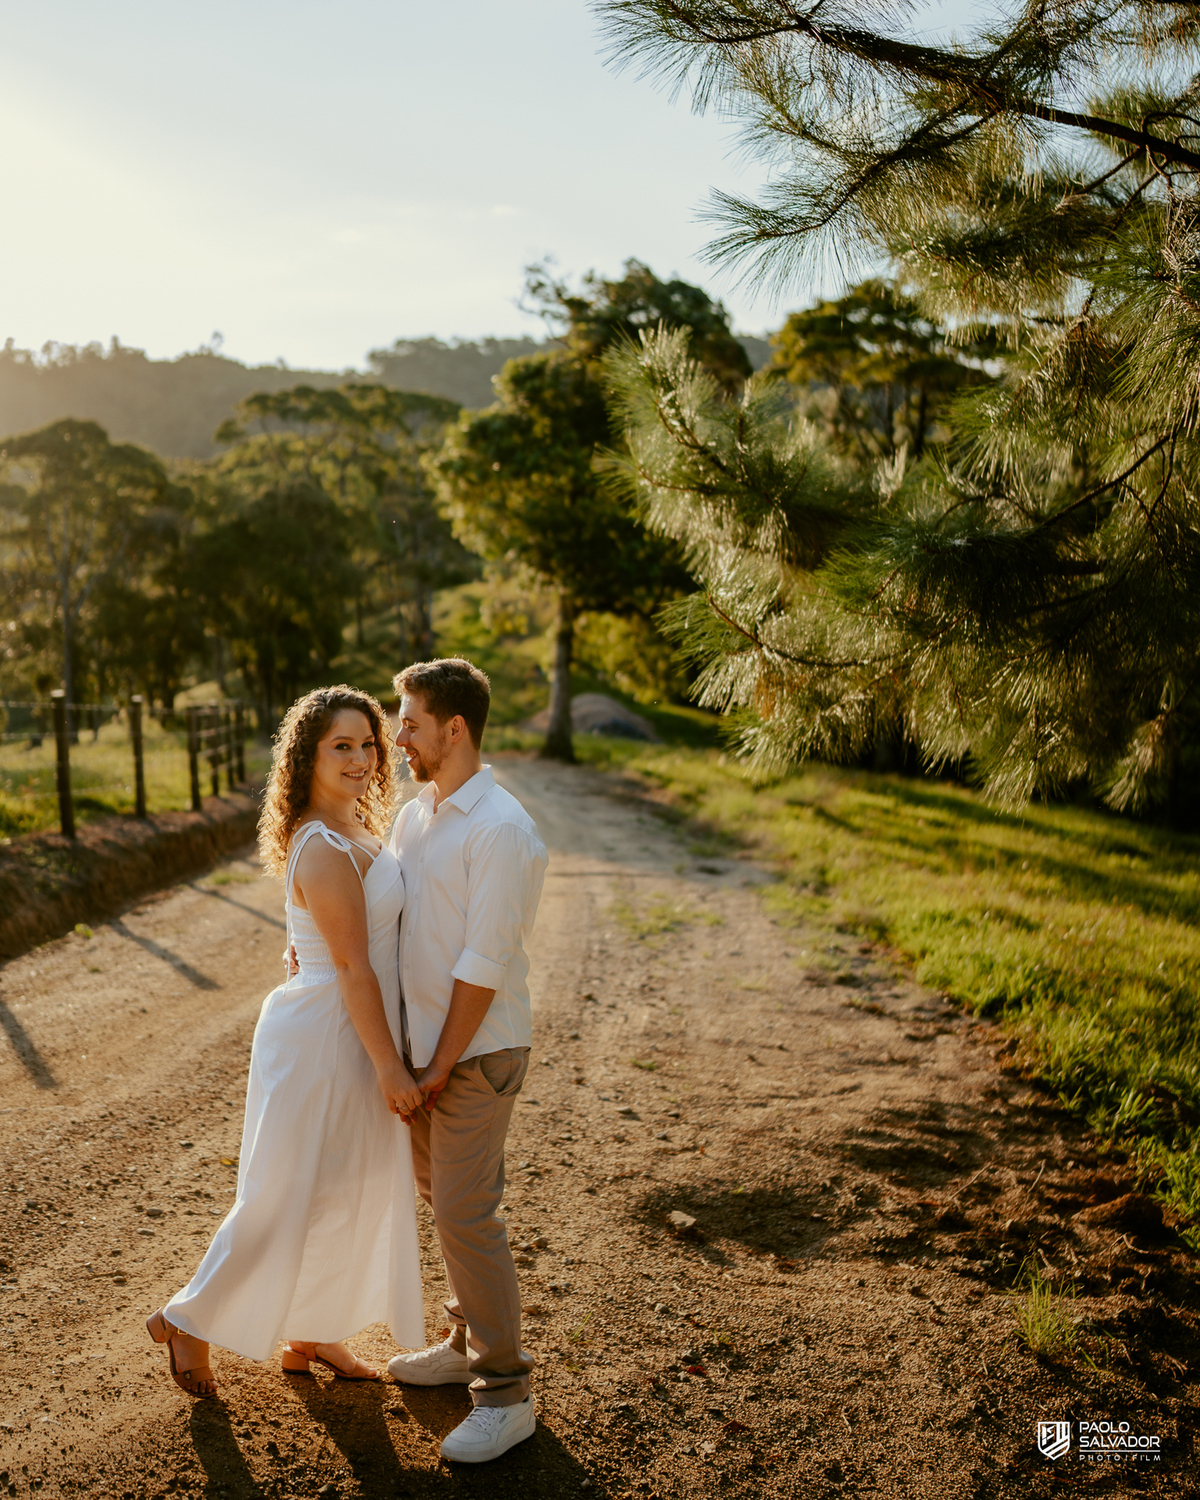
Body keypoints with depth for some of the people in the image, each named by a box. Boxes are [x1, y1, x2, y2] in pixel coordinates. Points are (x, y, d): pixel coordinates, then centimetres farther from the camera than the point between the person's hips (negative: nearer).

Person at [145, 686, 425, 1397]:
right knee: (295, 1195, 4)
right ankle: (189, 1321, 23)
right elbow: (353, 967, -24)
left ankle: (310, 1336, 35)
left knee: (347, 1191, 19)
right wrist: (390, 1069, -20)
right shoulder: (324, 851, -24)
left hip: (349, 1033, 10)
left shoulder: (356, 830, 7)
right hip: (326, 1039, -10)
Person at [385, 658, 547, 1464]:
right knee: (444, 1197, 18)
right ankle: (468, 1343, 35)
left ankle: (506, 1392, 8)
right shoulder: (415, 814, 7)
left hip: (477, 1051, -9)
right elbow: (384, 912, 18)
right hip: (423, 1042, 9)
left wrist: (442, 1067, -16)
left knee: (465, 1212, -6)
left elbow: (483, 966, -21)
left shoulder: (502, 831, -21)